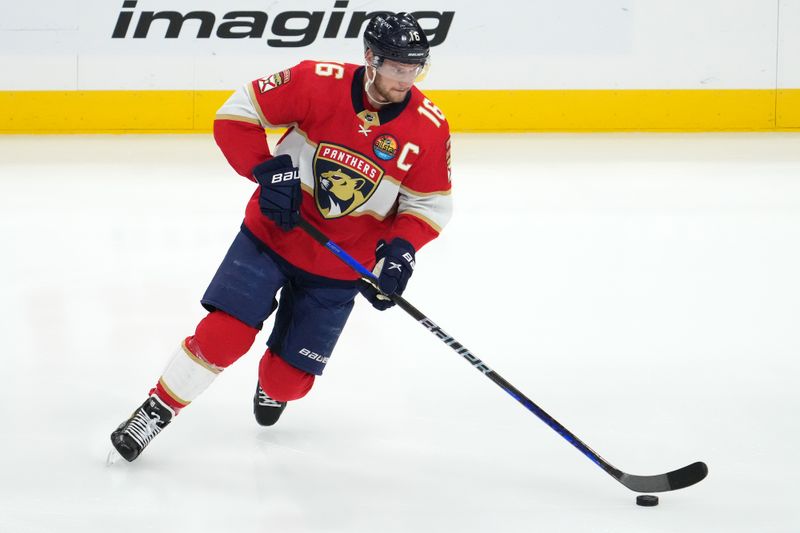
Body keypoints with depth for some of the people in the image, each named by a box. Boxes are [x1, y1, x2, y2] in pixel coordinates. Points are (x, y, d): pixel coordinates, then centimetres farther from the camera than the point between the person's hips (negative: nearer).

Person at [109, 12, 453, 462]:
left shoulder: (429, 128, -13)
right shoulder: (320, 83, -18)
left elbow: (431, 203, -3)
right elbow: (236, 114, -12)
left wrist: (400, 251, -20)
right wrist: (267, 170, -23)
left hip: (340, 269, 2)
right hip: (272, 235, -1)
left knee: (289, 379, 5)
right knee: (223, 335, -15)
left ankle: (272, 389, 42)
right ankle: (157, 411, 6)